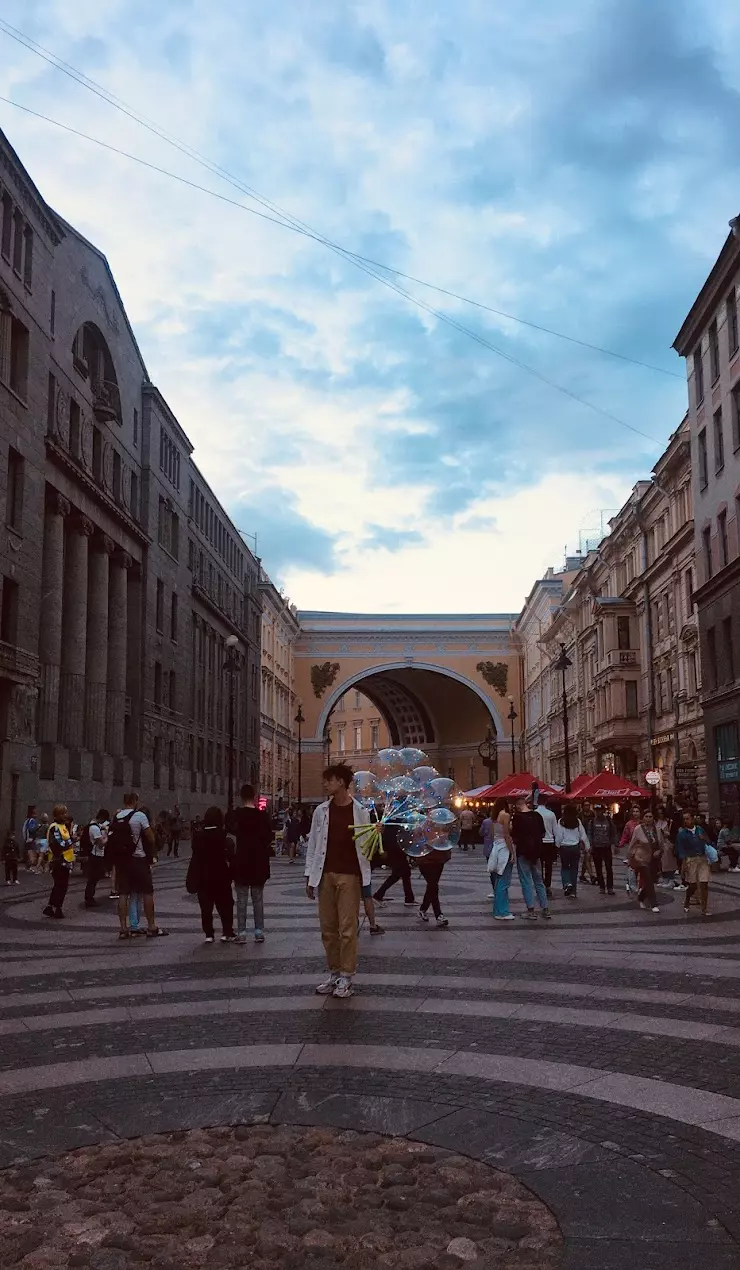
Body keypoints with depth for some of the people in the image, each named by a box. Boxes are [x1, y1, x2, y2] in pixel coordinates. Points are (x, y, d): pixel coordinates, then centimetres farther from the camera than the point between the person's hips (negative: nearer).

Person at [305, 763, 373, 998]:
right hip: (325, 875, 3)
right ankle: (333, 973, 18)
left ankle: (346, 977, 6)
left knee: (347, 928, -3)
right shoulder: (321, 811, 7)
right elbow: (313, 844, 9)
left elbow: (366, 845, 3)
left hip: (349, 876, -3)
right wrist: (310, 876, 5)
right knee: (328, 928, 7)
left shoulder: (360, 811, -1)